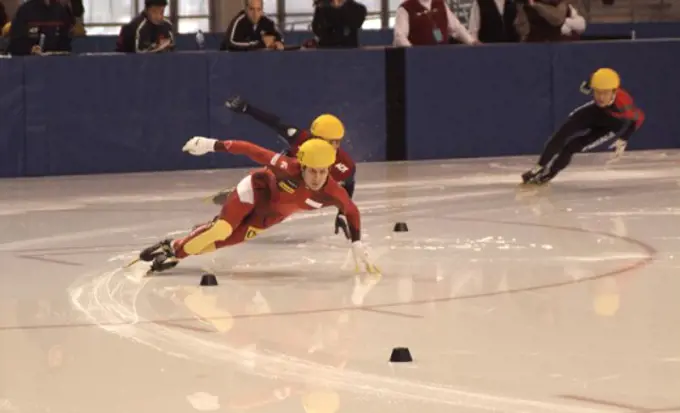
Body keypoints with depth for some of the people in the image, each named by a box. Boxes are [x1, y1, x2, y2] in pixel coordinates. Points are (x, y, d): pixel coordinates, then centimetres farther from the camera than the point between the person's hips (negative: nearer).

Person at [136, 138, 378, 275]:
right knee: (222, 228, -23)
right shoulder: (287, 168, -39)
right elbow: (255, 151, -31)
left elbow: (351, 211, -9)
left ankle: (176, 252, 16)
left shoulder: (333, 193, -29)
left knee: (226, 241, -1)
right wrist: (213, 145, -30)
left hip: (269, 216, 4)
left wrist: (357, 245, -10)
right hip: (256, 190, -4)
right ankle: (173, 248, -4)